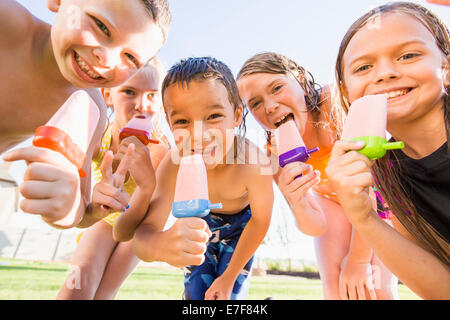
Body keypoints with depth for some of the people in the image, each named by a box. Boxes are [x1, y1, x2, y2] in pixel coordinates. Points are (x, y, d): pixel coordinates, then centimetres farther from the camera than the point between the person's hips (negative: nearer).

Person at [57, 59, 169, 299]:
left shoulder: (158, 149, -35)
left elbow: (123, 232, -38)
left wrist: (148, 186, -57)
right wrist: (93, 205, -56)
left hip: (139, 224, -1)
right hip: (105, 217, 2)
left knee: (101, 294, -3)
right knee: (78, 285, -15)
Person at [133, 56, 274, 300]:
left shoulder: (254, 163, -37)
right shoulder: (174, 164, -33)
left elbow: (260, 219, -20)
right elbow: (145, 229, -35)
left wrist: (229, 277, -12)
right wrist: (160, 245, -62)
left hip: (240, 225, -1)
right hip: (198, 223, 1)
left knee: (224, 294, -3)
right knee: (196, 293, 4)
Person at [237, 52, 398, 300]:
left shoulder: (337, 102, -35)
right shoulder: (274, 154, -25)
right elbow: (317, 228, -23)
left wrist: (358, 259, -23)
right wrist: (296, 203, -48)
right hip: (332, 202, 2)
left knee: (376, 287, -14)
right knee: (335, 286, -10)